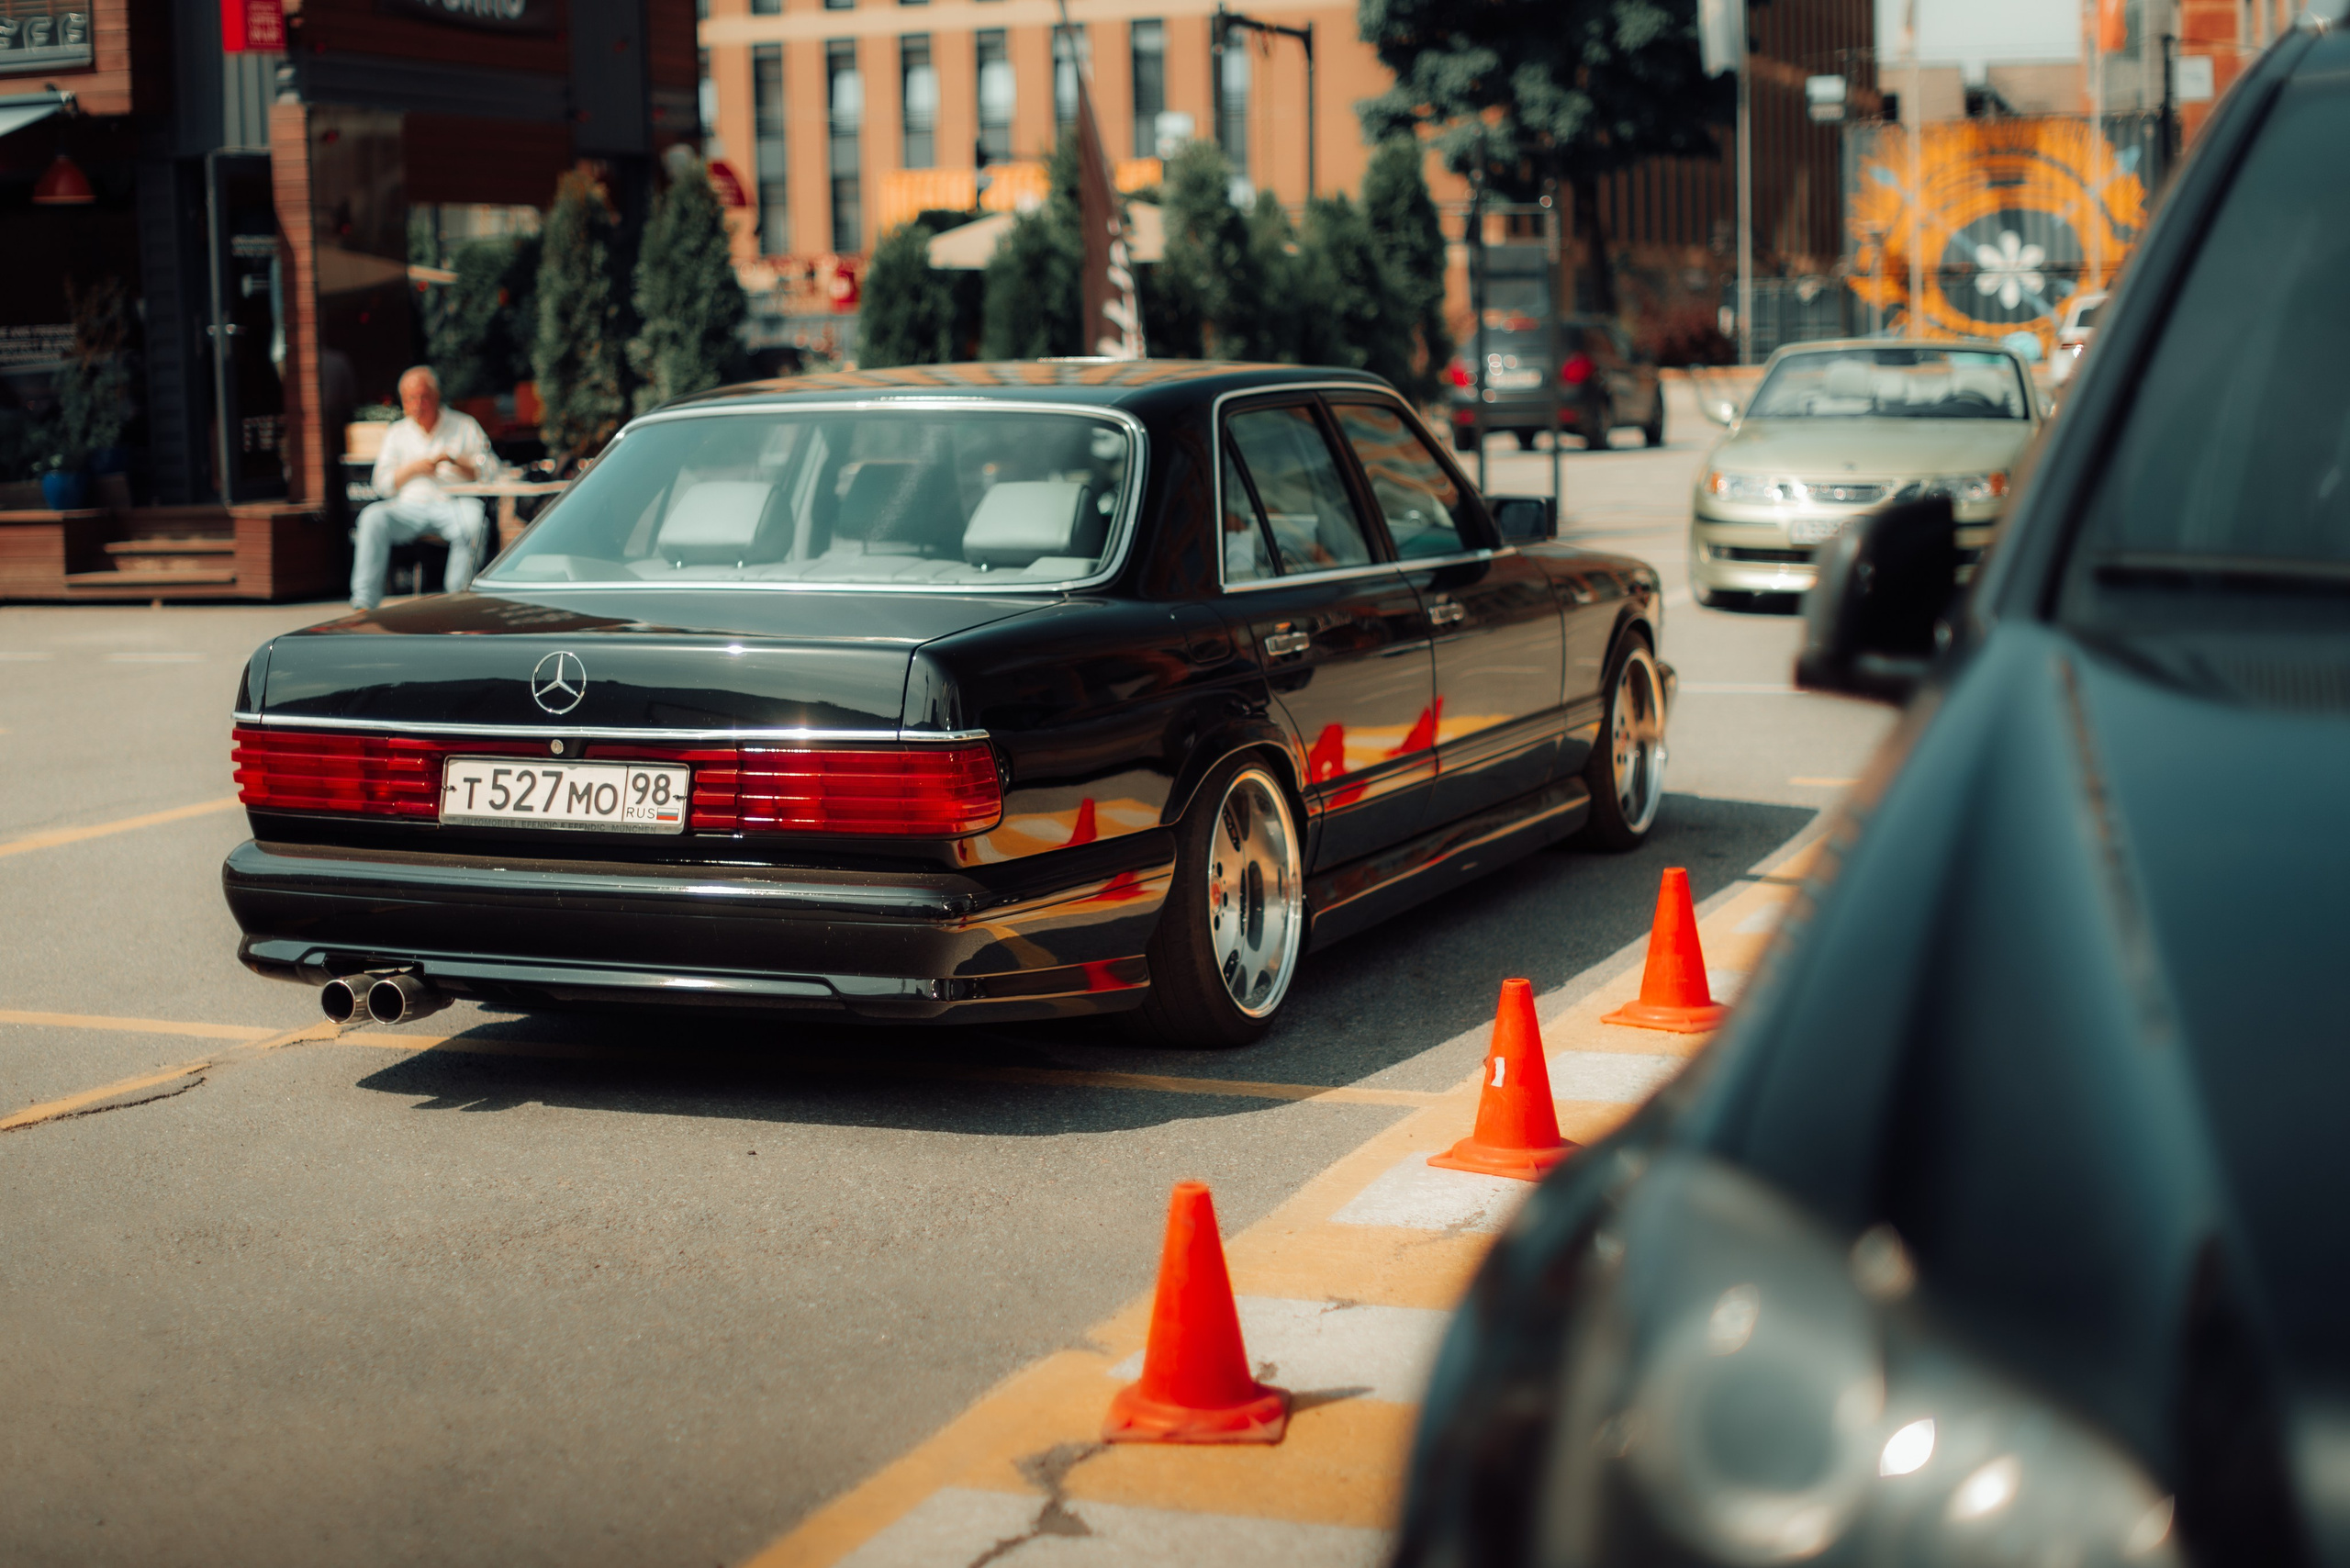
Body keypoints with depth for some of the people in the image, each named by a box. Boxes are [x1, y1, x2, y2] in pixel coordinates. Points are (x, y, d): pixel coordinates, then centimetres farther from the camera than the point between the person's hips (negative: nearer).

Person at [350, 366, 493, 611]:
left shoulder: (464, 426, 13)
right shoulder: (397, 433, 20)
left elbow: (490, 473, 3)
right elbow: (383, 484, 11)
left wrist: (454, 460, -12)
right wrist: (413, 468, -7)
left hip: (453, 503, -2)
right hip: (410, 506, 2)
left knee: (473, 520, -37)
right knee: (373, 517, -28)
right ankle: (364, 603, -31)